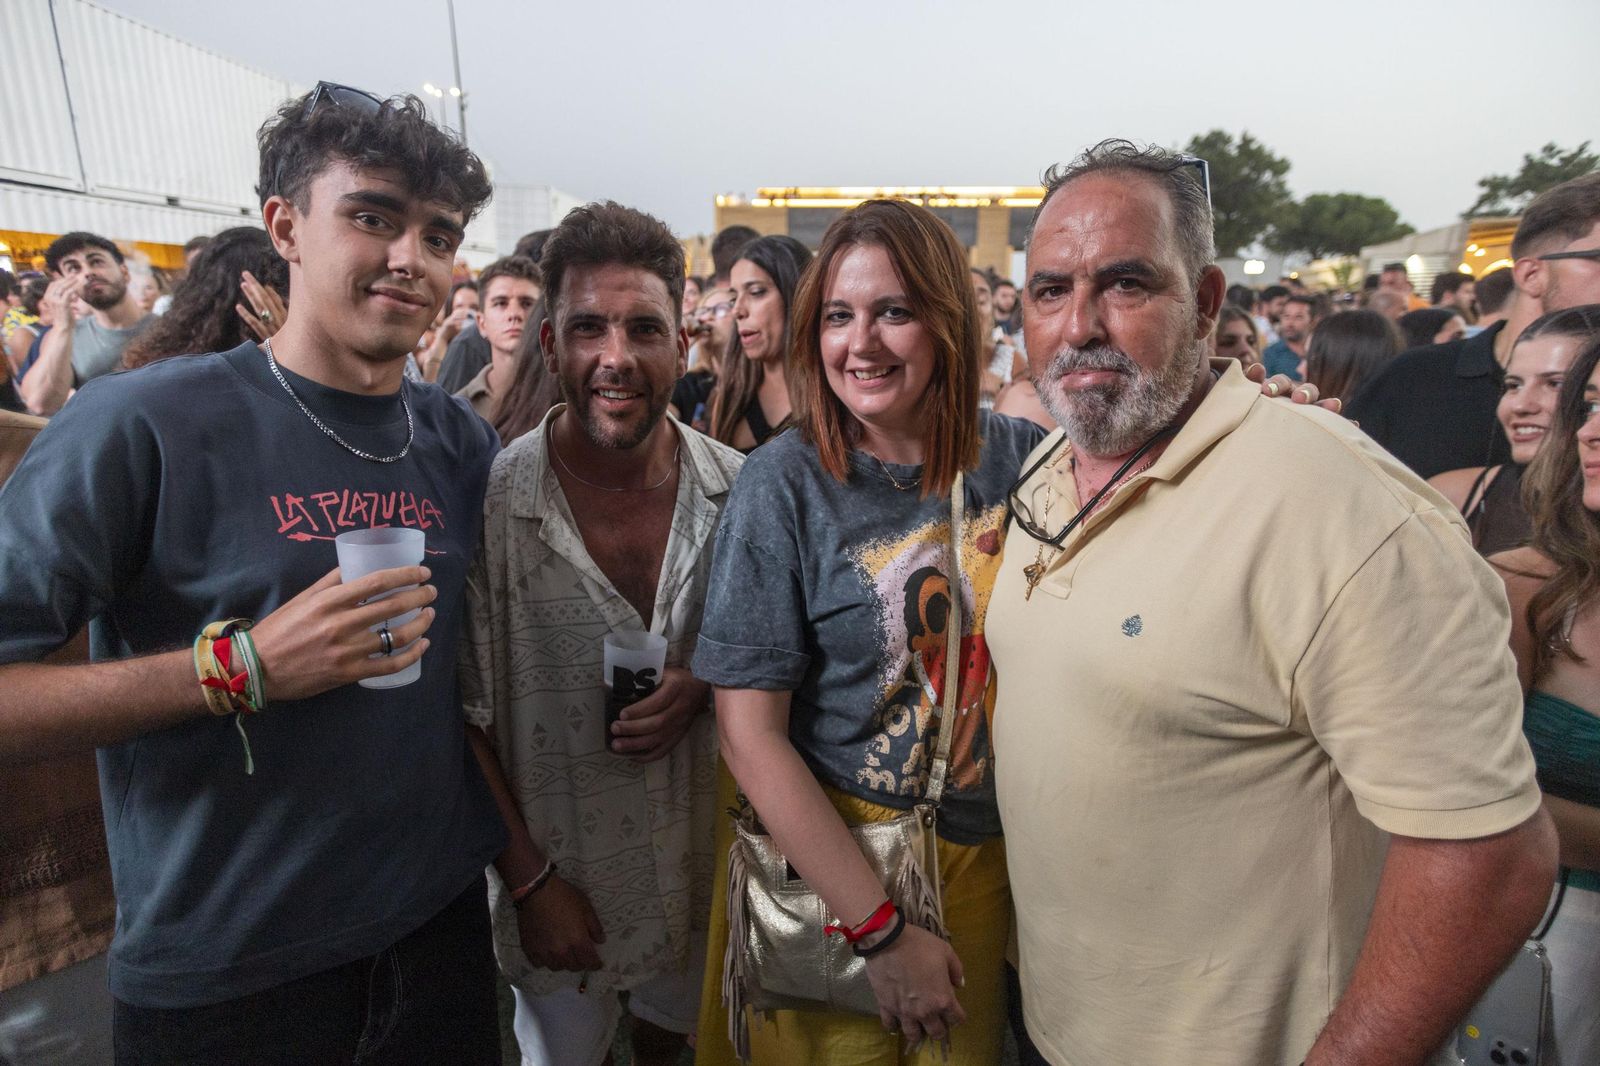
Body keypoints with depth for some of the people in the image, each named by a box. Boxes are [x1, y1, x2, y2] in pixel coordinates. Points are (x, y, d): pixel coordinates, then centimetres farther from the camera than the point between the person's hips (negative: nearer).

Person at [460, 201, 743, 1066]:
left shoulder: (738, 489, -11)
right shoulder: (490, 501, -19)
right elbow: (463, 718, -12)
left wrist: (705, 686, -19)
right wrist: (529, 880, -11)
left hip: (704, 858, 3)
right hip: (557, 873, -2)